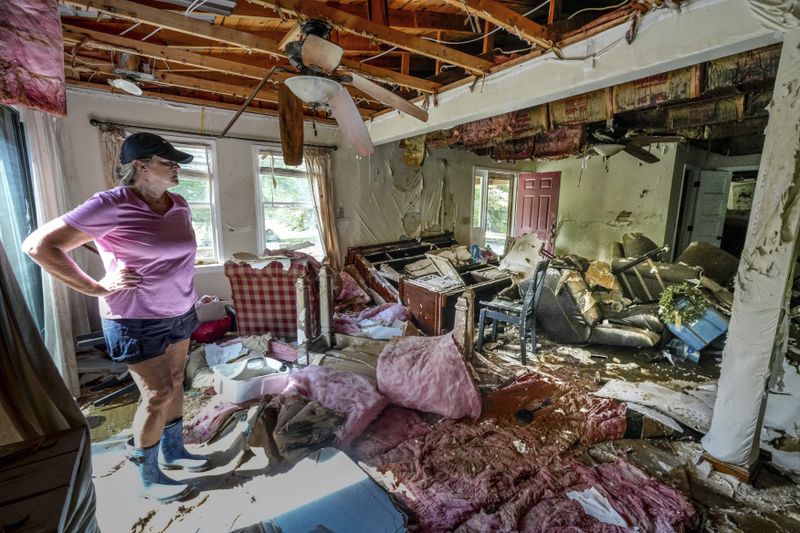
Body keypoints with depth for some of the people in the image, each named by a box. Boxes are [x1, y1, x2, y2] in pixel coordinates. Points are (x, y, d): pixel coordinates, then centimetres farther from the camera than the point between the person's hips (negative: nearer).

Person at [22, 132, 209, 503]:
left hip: (180, 313, 7)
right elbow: (38, 245, -16)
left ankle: (173, 452, 39)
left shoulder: (179, 204, 3)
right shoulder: (111, 206, -18)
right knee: (158, 395, 3)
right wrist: (96, 288, -16)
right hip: (137, 321, -7)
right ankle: (149, 479, 26)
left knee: (175, 384, 17)